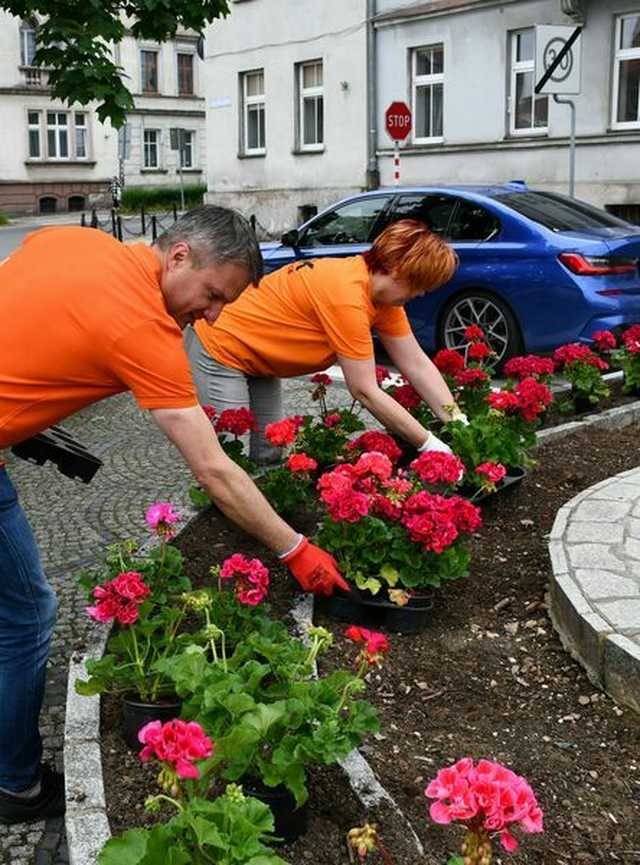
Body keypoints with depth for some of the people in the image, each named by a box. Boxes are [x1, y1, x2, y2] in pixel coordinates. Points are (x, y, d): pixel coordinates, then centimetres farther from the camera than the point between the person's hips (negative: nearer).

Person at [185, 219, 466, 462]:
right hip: (219, 349, -9)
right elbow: (365, 392, -28)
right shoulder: (347, 294, -32)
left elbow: (418, 365, -3)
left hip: (255, 357, 9)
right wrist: (429, 444, -22)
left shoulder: (382, 289, -5)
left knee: (271, 453, 8)